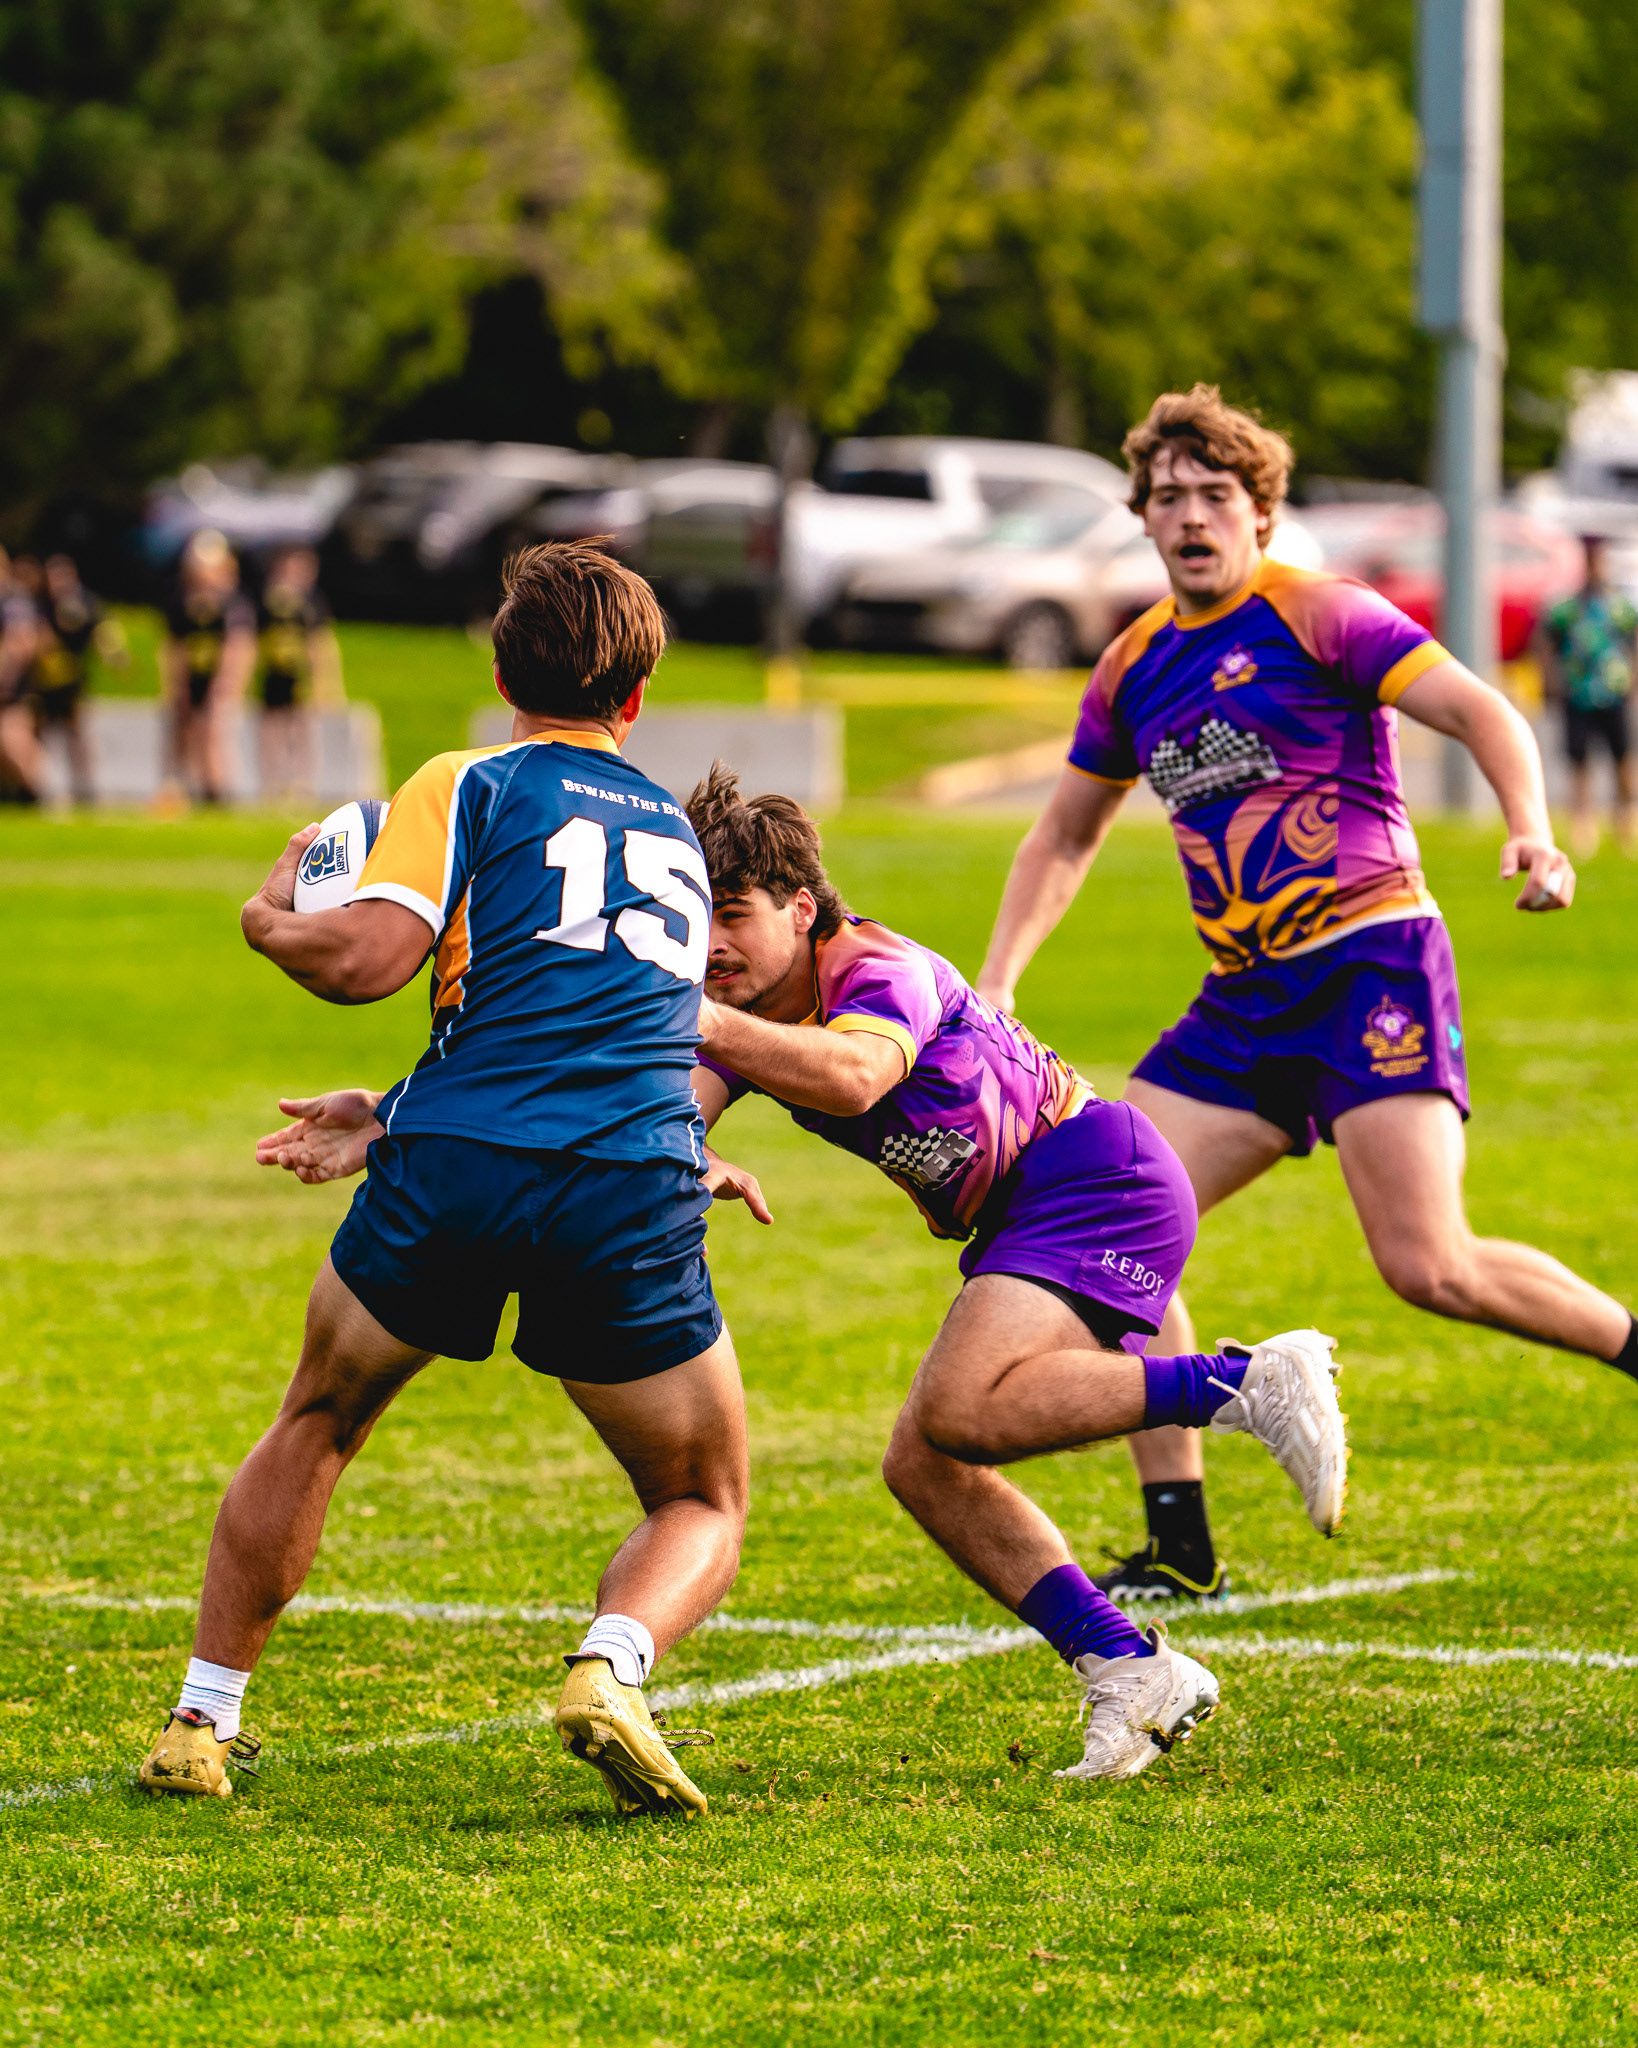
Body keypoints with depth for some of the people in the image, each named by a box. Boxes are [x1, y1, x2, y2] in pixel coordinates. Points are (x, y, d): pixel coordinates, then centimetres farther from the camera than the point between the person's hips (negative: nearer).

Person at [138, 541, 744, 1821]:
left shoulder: (473, 788, 10)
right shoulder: (675, 832, 27)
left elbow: (366, 958, -4)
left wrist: (270, 919, 17)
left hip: (460, 1164, -2)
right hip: (638, 1196, 2)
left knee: (315, 1428, 24)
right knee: (704, 1509, 16)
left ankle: (201, 1722, 24)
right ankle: (612, 1670, -15)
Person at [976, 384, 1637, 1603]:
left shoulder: (1318, 617, -3)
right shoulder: (1133, 673, 16)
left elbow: (1483, 713, -10)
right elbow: (1065, 836, 28)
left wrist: (1533, 835, -28)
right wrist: (994, 987, 17)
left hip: (1371, 959, -7)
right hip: (1249, 1000, 7)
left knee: (1432, 1268, -21)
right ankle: (1181, 1550, 2)